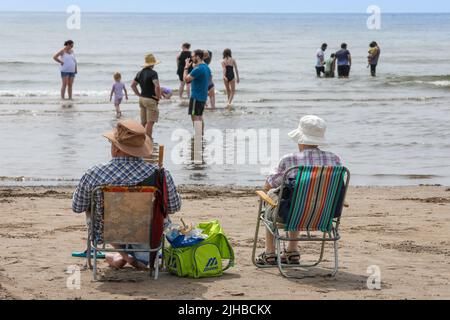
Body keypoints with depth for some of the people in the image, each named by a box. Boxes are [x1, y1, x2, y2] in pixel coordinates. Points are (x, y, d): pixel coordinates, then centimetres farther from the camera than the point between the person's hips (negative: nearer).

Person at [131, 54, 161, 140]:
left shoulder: (140, 73, 9)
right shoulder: (153, 73, -15)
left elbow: (133, 85, 16)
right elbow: (157, 86, -28)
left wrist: (139, 94, 15)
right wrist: (158, 96, -15)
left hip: (142, 98, 8)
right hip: (151, 100, -8)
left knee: (143, 122, 16)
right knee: (150, 122, -4)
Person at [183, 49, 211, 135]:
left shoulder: (198, 69, -21)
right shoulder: (207, 68, 10)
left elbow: (186, 79, -19)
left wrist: (186, 67, -8)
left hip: (196, 97, -9)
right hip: (203, 96, 9)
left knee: (195, 117, -6)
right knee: (200, 116, 16)